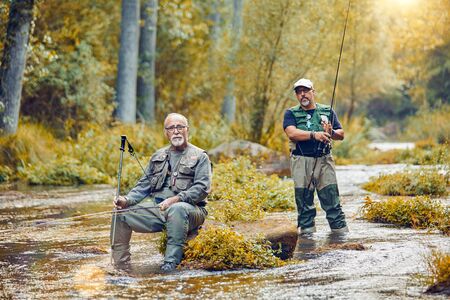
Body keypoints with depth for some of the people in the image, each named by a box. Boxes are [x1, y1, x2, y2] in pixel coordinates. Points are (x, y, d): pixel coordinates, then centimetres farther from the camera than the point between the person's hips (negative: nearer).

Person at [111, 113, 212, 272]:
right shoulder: (158, 156, 20)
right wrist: (127, 200, -3)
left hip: (187, 207, -5)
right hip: (156, 208, 5)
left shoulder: (200, 157, 3)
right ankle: (121, 265, -4)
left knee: (177, 210, -40)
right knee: (122, 214, -10)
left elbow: (202, 188, -10)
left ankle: (171, 262, -38)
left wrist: (176, 199, -24)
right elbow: (144, 185, 17)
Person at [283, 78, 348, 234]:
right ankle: (307, 232, 8)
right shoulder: (291, 113, 8)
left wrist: (331, 133, -13)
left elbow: (341, 134, 10)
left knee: (331, 197, -3)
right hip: (301, 161, -1)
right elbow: (292, 133, -11)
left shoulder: (327, 111, 14)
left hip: (324, 160, 1)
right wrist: (314, 134, -21)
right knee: (303, 199, 1)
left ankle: (342, 233, 0)